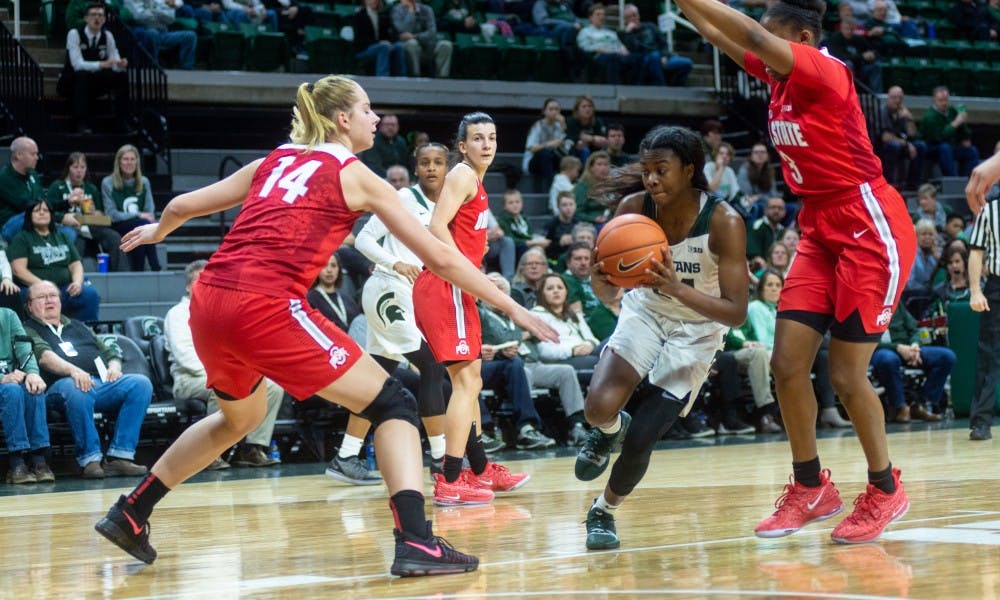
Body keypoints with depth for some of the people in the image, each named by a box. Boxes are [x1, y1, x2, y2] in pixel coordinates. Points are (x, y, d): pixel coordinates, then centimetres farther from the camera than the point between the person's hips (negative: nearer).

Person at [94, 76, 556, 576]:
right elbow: (440, 258, 6)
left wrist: (157, 230, 49)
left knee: (240, 416, 33)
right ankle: (415, 541, -15)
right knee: (392, 404, 1)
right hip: (267, 307, -7)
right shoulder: (355, 176, 8)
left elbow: (182, 205, 25)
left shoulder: (275, 161, 22)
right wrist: (513, 309, 12)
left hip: (208, 301, 7)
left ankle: (129, 515, 38)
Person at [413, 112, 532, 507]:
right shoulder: (463, 176, -8)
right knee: (466, 381, -13)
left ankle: (480, 470, 29)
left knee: (470, 381, 18)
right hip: (444, 286, -11)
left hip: (456, 289, 11)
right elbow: (437, 227, -21)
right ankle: (450, 482, -16)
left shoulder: (474, 181, 21)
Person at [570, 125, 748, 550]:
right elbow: (608, 293, -8)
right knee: (599, 407, -24)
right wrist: (600, 281, -33)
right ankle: (610, 430, 15)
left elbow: (737, 312, -29)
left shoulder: (724, 222, -26)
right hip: (645, 312, 2)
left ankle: (604, 512, 22)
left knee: (640, 442, -8)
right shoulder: (633, 208, -17)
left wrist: (678, 289, -44)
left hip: (696, 331, -2)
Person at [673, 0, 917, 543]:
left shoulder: (824, 71, -17)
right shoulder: (779, 76, 7)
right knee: (787, 362, 0)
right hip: (819, 229, 8)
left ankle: (884, 490, 13)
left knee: (847, 374, -5)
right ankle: (811, 489, 13)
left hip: (870, 229, -8)